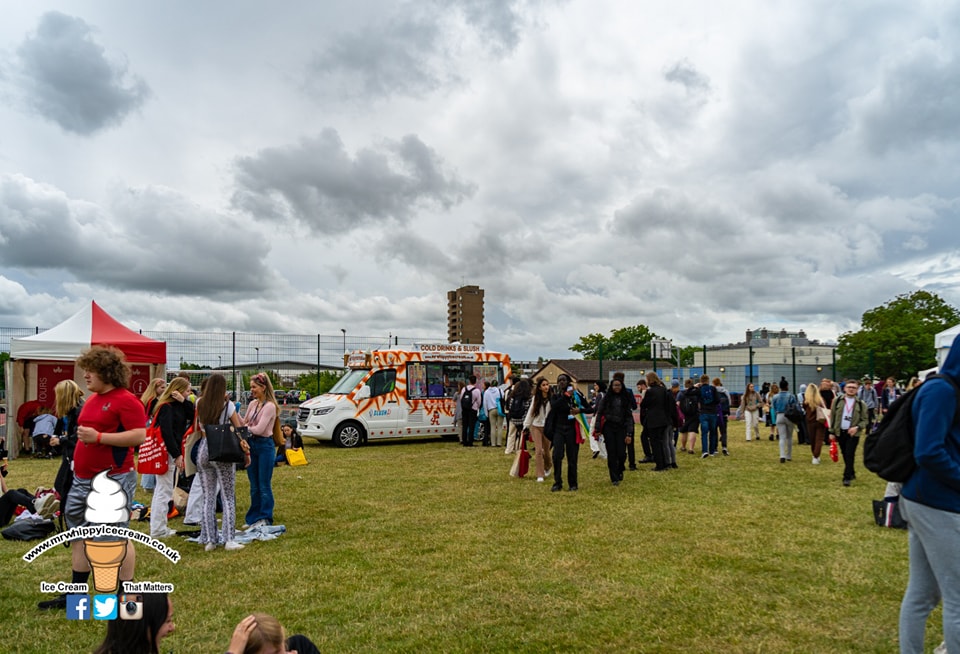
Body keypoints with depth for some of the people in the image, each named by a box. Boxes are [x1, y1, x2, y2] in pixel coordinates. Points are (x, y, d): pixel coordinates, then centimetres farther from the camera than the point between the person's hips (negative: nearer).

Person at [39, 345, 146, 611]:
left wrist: (98, 437, -23)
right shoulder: (92, 400, 14)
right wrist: (79, 461, 21)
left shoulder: (126, 400, -15)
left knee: (117, 538, -3)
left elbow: (140, 436, -23)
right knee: (79, 535, 17)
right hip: (83, 479, 10)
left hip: (114, 480, -10)